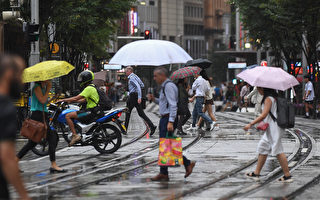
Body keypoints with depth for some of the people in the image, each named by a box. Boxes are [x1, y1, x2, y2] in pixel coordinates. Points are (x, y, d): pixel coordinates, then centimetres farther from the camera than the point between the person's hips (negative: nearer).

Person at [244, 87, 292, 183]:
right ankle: (256, 173, 20)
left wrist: (251, 124, -24)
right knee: (262, 148, 14)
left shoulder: (268, 99, -16)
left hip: (274, 129, -10)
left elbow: (264, 115, -25)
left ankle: (287, 176, -5)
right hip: (270, 129, 10)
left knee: (278, 151, -7)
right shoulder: (274, 98, 13)